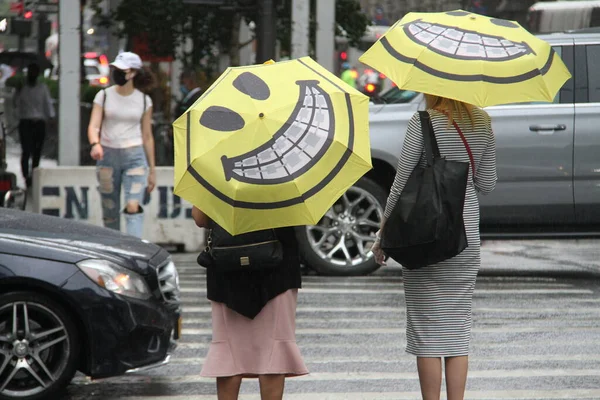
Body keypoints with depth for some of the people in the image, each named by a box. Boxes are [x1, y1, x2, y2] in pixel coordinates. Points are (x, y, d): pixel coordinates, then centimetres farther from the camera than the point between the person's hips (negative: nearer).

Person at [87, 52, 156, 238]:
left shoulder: (143, 100, 5)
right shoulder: (104, 96, 4)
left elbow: (147, 136, 11)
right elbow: (93, 125, -5)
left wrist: (152, 169, 11)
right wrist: (95, 144, -28)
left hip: (134, 156, -1)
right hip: (107, 155, 1)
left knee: (133, 206, -18)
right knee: (110, 212, 5)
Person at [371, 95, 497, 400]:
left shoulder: (423, 122, -11)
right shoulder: (482, 123, 3)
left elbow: (401, 183, -9)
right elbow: (486, 184, 7)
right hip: (466, 234, 4)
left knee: (427, 328, 1)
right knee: (458, 326, 8)